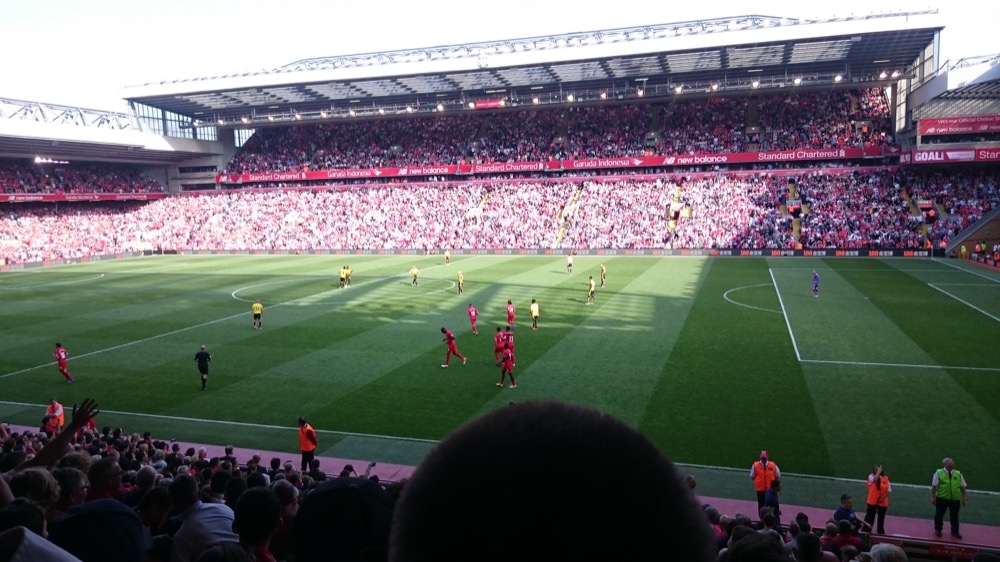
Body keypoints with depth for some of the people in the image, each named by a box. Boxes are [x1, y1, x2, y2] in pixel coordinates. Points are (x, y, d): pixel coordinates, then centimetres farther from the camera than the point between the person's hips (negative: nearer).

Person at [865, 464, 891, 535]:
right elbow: (875, 479, -32)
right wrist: (878, 470, -24)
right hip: (873, 501, -2)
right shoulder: (871, 476, -7)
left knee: (881, 518, 14)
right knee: (869, 517, 3)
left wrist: (883, 498, -11)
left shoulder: (885, 478, 0)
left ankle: (880, 532, 28)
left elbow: (889, 490, 0)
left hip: (883, 502, 2)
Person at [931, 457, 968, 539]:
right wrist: (933, 497, -8)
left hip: (955, 499, 3)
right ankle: (938, 530, 26)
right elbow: (934, 486, -6)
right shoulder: (938, 473, -5)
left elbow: (963, 487, 10)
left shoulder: (958, 474, 4)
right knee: (939, 514, 9)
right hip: (942, 498, -2)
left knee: (954, 516, 13)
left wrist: (964, 498, 8)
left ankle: (955, 531, 30)